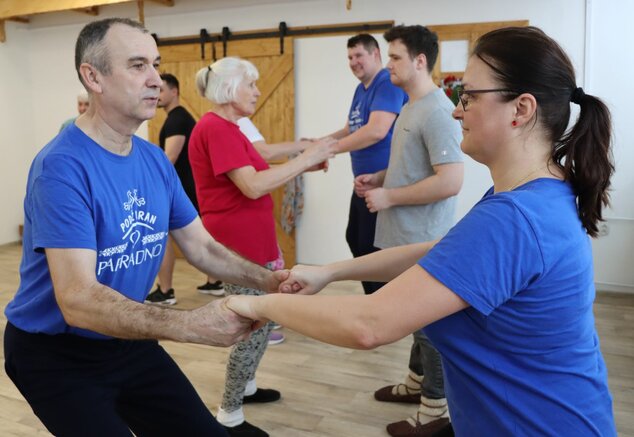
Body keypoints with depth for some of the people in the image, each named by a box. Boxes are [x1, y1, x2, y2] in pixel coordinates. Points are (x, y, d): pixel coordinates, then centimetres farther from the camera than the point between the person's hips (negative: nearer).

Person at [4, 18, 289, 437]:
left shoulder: (156, 161, -2)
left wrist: (268, 281, -16)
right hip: (57, 353, -6)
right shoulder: (62, 166, -26)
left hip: (130, 343, 6)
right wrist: (193, 325, -43)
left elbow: (203, 248, 1)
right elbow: (79, 300, -33)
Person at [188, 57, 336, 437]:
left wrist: (302, 164, 4)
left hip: (253, 239, 10)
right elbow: (254, 186, -26)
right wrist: (306, 159, -19)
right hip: (240, 242, -10)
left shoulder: (227, 128, 14)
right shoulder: (216, 128, -19)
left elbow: (253, 177, 14)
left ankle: (246, 387, 38)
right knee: (255, 325, 0)